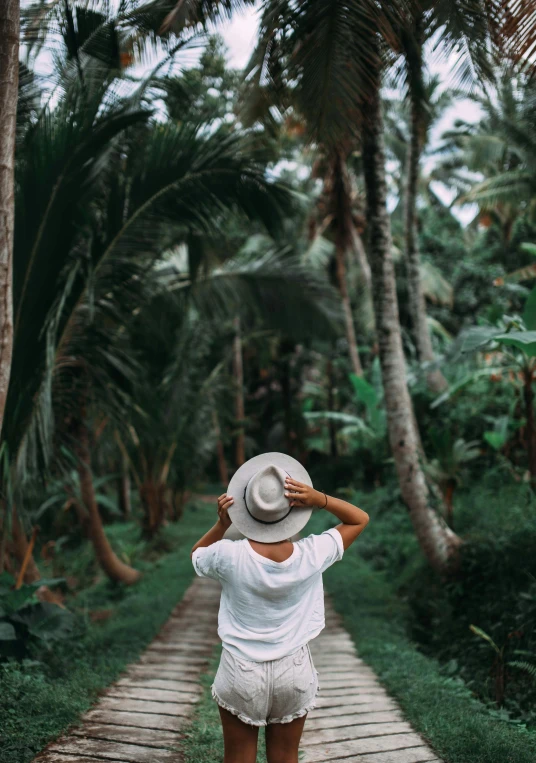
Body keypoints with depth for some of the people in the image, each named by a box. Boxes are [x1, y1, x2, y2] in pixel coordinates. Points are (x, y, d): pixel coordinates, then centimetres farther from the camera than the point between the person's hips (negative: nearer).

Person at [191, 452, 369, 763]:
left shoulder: (229, 556, -18)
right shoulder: (311, 556, -15)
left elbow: (197, 555, 7)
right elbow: (360, 519, 0)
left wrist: (222, 524, -10)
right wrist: (320, 499, -16)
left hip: (241, 671, -1)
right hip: (294, 670, 1)